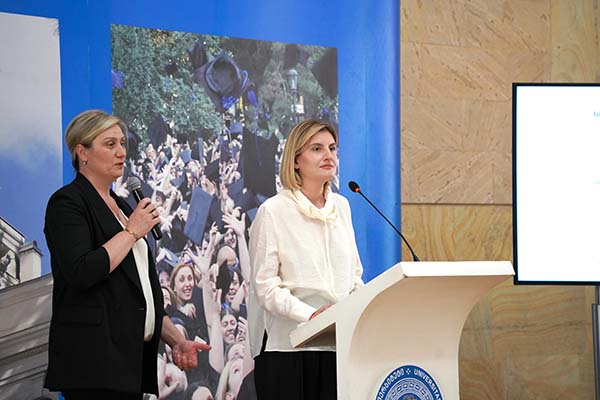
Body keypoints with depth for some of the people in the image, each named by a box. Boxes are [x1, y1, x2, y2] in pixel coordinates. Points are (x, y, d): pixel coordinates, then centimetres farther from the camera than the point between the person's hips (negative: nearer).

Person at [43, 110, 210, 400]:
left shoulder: (121, 207, 21)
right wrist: (132, 232, -10)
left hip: (131, 357, 8)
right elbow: (81, 273, -21)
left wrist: (175, 340, 15)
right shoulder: (67, 203, -5)